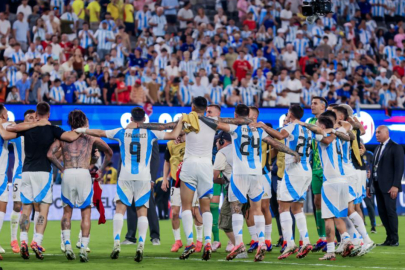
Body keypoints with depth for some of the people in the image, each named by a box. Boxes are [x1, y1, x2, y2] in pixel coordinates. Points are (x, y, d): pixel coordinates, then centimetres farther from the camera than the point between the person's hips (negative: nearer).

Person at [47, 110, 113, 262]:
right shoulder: (90, 137, 15)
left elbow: (50, 154, 0)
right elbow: (109, 152, 22)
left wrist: (61, 168, 10)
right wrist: (102, 171, 27)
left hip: (68, 174, 1)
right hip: (84, 174, -1)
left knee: (67, 211, 15)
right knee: (86, 212, 6)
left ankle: (67, 245, 0)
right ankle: (83, 249, -4)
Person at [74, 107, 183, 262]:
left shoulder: (122, 132, 4)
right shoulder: (150, 133, 2)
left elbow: (100, 133, 10)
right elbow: (173, 135, 1)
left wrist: (83, 130, 24)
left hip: (125, 177, 0)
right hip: (143, 178, 0)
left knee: (120, 208, 2)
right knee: (142, 211, 0)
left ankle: (116, 243, -11)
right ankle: (141, 245, -15)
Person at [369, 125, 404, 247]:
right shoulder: (378, 148, 18)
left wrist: (395, 185, -18)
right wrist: (370, 185, 13)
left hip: (389, 186, -7)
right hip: (378, 185, 7)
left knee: (390, 211, -7)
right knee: (382, 212, 5)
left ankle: (395, 240, -2)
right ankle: (389, 238, 9)